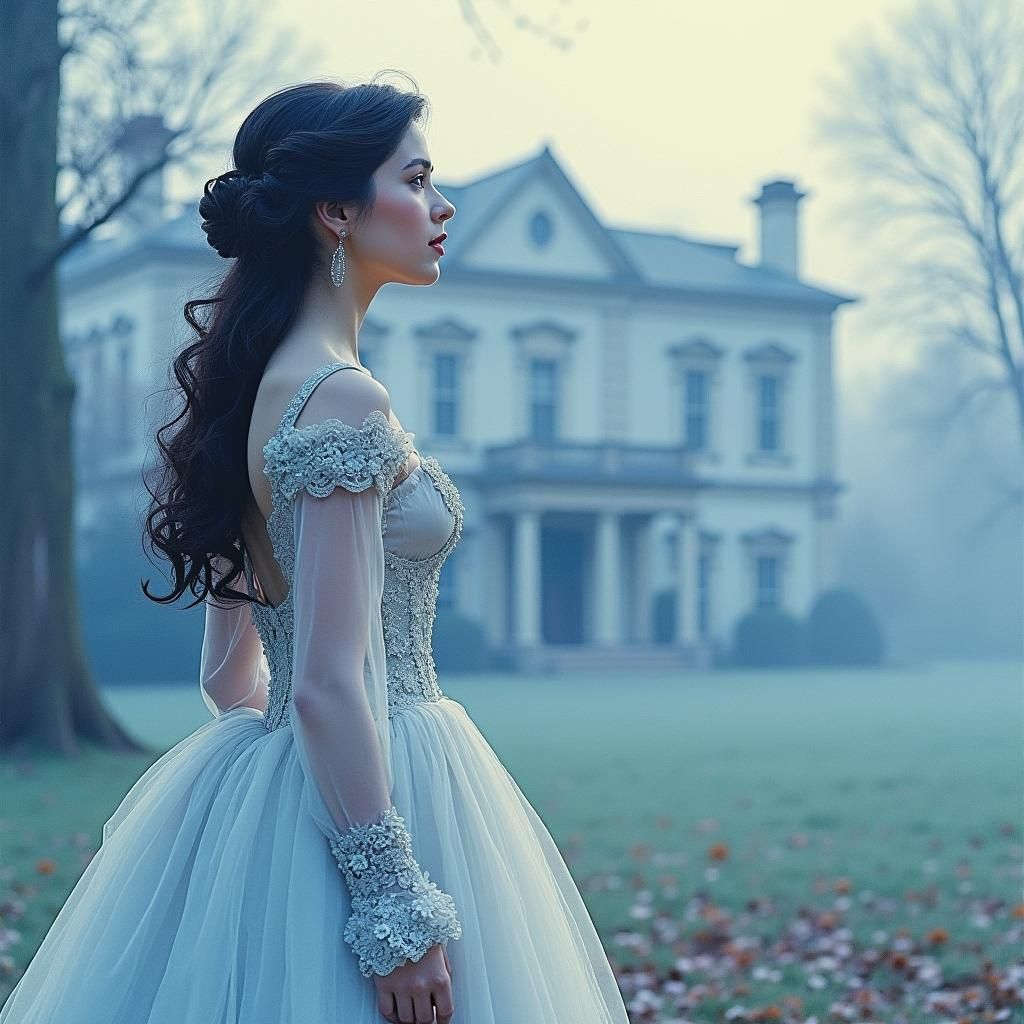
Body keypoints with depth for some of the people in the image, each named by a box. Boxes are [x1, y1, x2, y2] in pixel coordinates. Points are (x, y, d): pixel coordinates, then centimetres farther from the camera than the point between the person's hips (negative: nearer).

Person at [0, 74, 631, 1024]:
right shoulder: (342, 399, -18)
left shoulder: (258, 383, 10)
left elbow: (230, 669, 14)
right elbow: (328, 685, -23)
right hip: (362, 797, -9)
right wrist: (399, 913, -22)